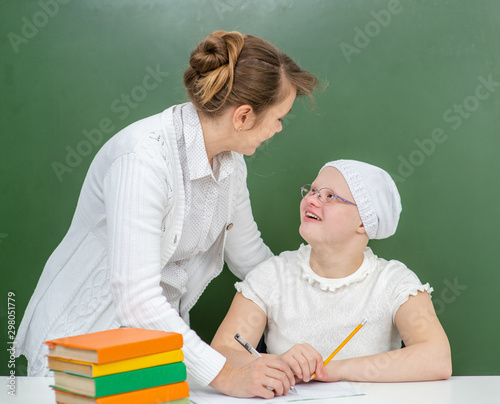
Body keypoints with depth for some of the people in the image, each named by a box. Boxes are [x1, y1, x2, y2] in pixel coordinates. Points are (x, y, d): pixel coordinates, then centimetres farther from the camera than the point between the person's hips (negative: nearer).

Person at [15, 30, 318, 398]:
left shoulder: (230, 160, -1)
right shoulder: (144, 157, -27)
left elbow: (249, 255, 13)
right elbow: (135, 297, -31)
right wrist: (224, 376, -33)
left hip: (159, 336, 6)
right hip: (81, 342, -5)